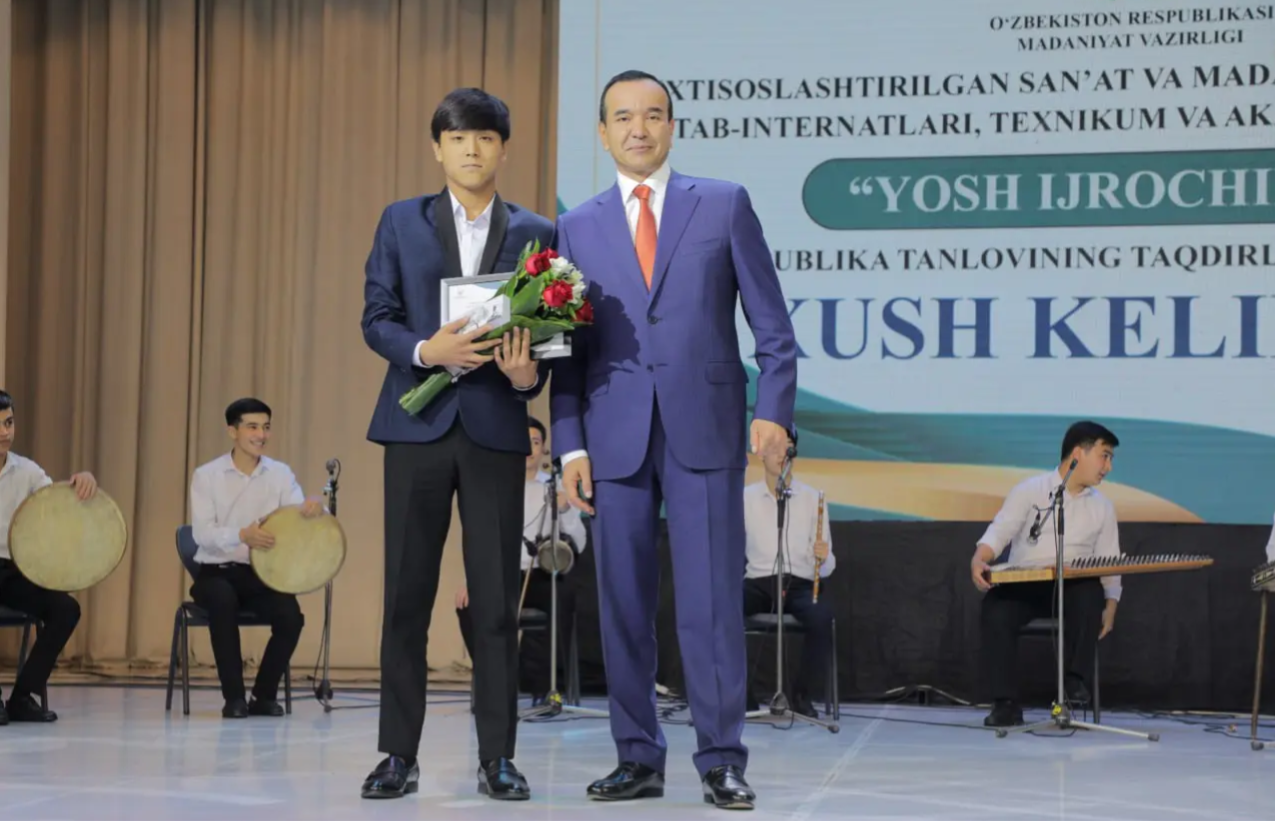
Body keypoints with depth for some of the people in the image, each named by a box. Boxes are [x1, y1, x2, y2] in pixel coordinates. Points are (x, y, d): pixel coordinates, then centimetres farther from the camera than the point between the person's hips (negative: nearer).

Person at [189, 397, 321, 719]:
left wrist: (315, 508, -34)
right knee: (223, 600, -36)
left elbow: (298, 519, -9)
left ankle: (265, 694, -1)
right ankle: (233, 696, -23)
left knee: (291, 616, -25)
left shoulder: (280, 474, 3)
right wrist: (242, 535, -36)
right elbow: (202, 533, -17)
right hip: (216, 572, -2)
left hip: (263, 573, 2)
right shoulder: (206, 475, -5)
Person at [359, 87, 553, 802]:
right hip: (417, 424, 0)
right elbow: (376, 318, 3)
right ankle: (400, 755, 10)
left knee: (498, 600, 1)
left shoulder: (536, 233, 9)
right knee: (407, 594, 3)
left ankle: (498, 756, 9)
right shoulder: (401, 222, 9)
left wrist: (528, 374, -16)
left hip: (495, 427, 0)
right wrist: (426, 350, -16)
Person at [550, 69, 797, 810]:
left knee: (712, 601, -3)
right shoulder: (579, 226, 11)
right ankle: (639, 757, 14)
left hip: (706, 431, -2)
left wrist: (774, 408, -8)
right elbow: (570, 347, 9)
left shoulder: (725, 204, 6)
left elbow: (771, 322, 3)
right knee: (624, 603, 5)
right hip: (616, 436, 2)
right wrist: (571, 444, 0)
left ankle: (723, 761, 4)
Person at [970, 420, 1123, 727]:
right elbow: (998, 532, -5)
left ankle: (1076, 681, -22)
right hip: (1023, 584, -2)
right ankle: (1006, 704, -26)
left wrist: (1110, 608, 0)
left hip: (1073, 588, 2)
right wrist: (979, 560, -26)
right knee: (996, 607, -33)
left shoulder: (1102, 507, 15)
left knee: (1090, 593, -35)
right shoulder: (1030, 490, 4)